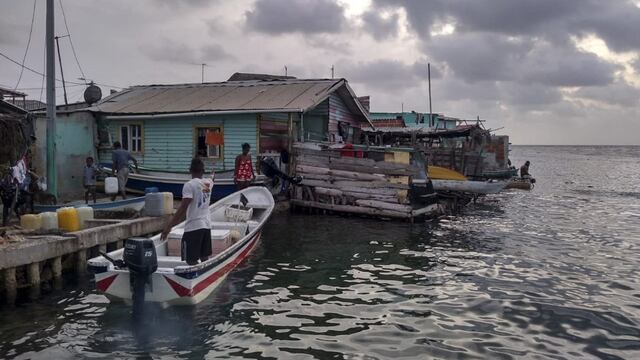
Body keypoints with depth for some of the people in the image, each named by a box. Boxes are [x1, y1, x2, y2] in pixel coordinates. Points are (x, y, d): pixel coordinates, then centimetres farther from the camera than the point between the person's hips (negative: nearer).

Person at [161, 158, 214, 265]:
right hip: (206, 225, 7)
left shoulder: (189, 185, -11)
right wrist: (212, 176, 60)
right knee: (204, 259, 15)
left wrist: (168, 226, -19)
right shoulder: (208, 183, 9)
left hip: (193, 227, -7)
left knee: (191, 261, -2)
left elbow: (183, 208, -19)